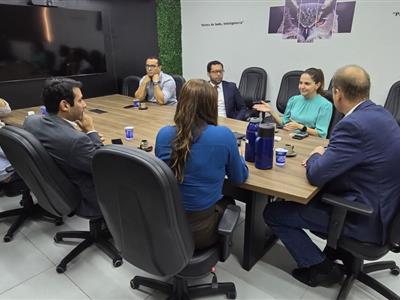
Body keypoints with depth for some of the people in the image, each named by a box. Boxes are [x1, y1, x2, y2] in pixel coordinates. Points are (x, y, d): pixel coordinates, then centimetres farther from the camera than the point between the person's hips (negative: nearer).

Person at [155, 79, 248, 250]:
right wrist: (236, 156, 20)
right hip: (199, 231, -3)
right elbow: (239, 178, -1)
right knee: (228, 203, 31)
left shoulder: (163, 134, -8)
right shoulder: (223, 135, -18)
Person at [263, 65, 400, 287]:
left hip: (365, 218, -9)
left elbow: (316, 175, -26)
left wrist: (316, 156, -4)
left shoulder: (354, 124, -28)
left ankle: (321, 268, 10)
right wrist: (324, 156, 2)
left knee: (273, 212, -3)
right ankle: (336, 250, 31)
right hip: (382, 203, 10)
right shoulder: (379, 113, 3)